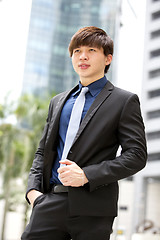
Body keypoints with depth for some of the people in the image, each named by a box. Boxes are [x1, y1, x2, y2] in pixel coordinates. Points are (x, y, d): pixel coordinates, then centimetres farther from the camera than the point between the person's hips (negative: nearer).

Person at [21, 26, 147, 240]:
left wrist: (87, 175, -14)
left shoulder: (125, 101, 3)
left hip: (93, 207, -4)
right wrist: (33, 188, 4)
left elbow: (136, 155, -5)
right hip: (49, 202, 4)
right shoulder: (58, 102, 20)